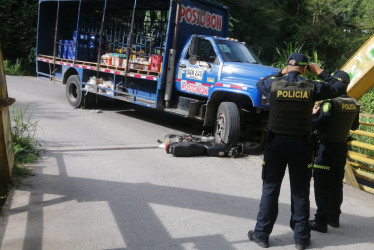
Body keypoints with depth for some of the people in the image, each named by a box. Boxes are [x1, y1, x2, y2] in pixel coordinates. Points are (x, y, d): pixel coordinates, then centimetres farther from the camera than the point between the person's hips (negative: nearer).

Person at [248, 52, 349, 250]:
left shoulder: (274, 84, -4)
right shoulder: (311, 87, -5)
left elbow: (260, 83, 19)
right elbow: (340, 87, 10)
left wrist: (280, 73, 20)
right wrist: (320, 72, 15)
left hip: (276, 142, 0)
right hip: (301, 144, 0)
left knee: (270, 188, 9)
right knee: (300, 191, 11)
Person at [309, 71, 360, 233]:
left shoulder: (331, 102, -19)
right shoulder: (354, 104, 3)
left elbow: (320, 125, -22)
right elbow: (354, 126, 15)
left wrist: (314, 114, -5)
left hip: (328, 147, -7)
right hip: (342, 147, 7)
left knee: (322, 185, -1)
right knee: (336, 183, 16)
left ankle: (321, 222, 3)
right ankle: (334, 218, 27)